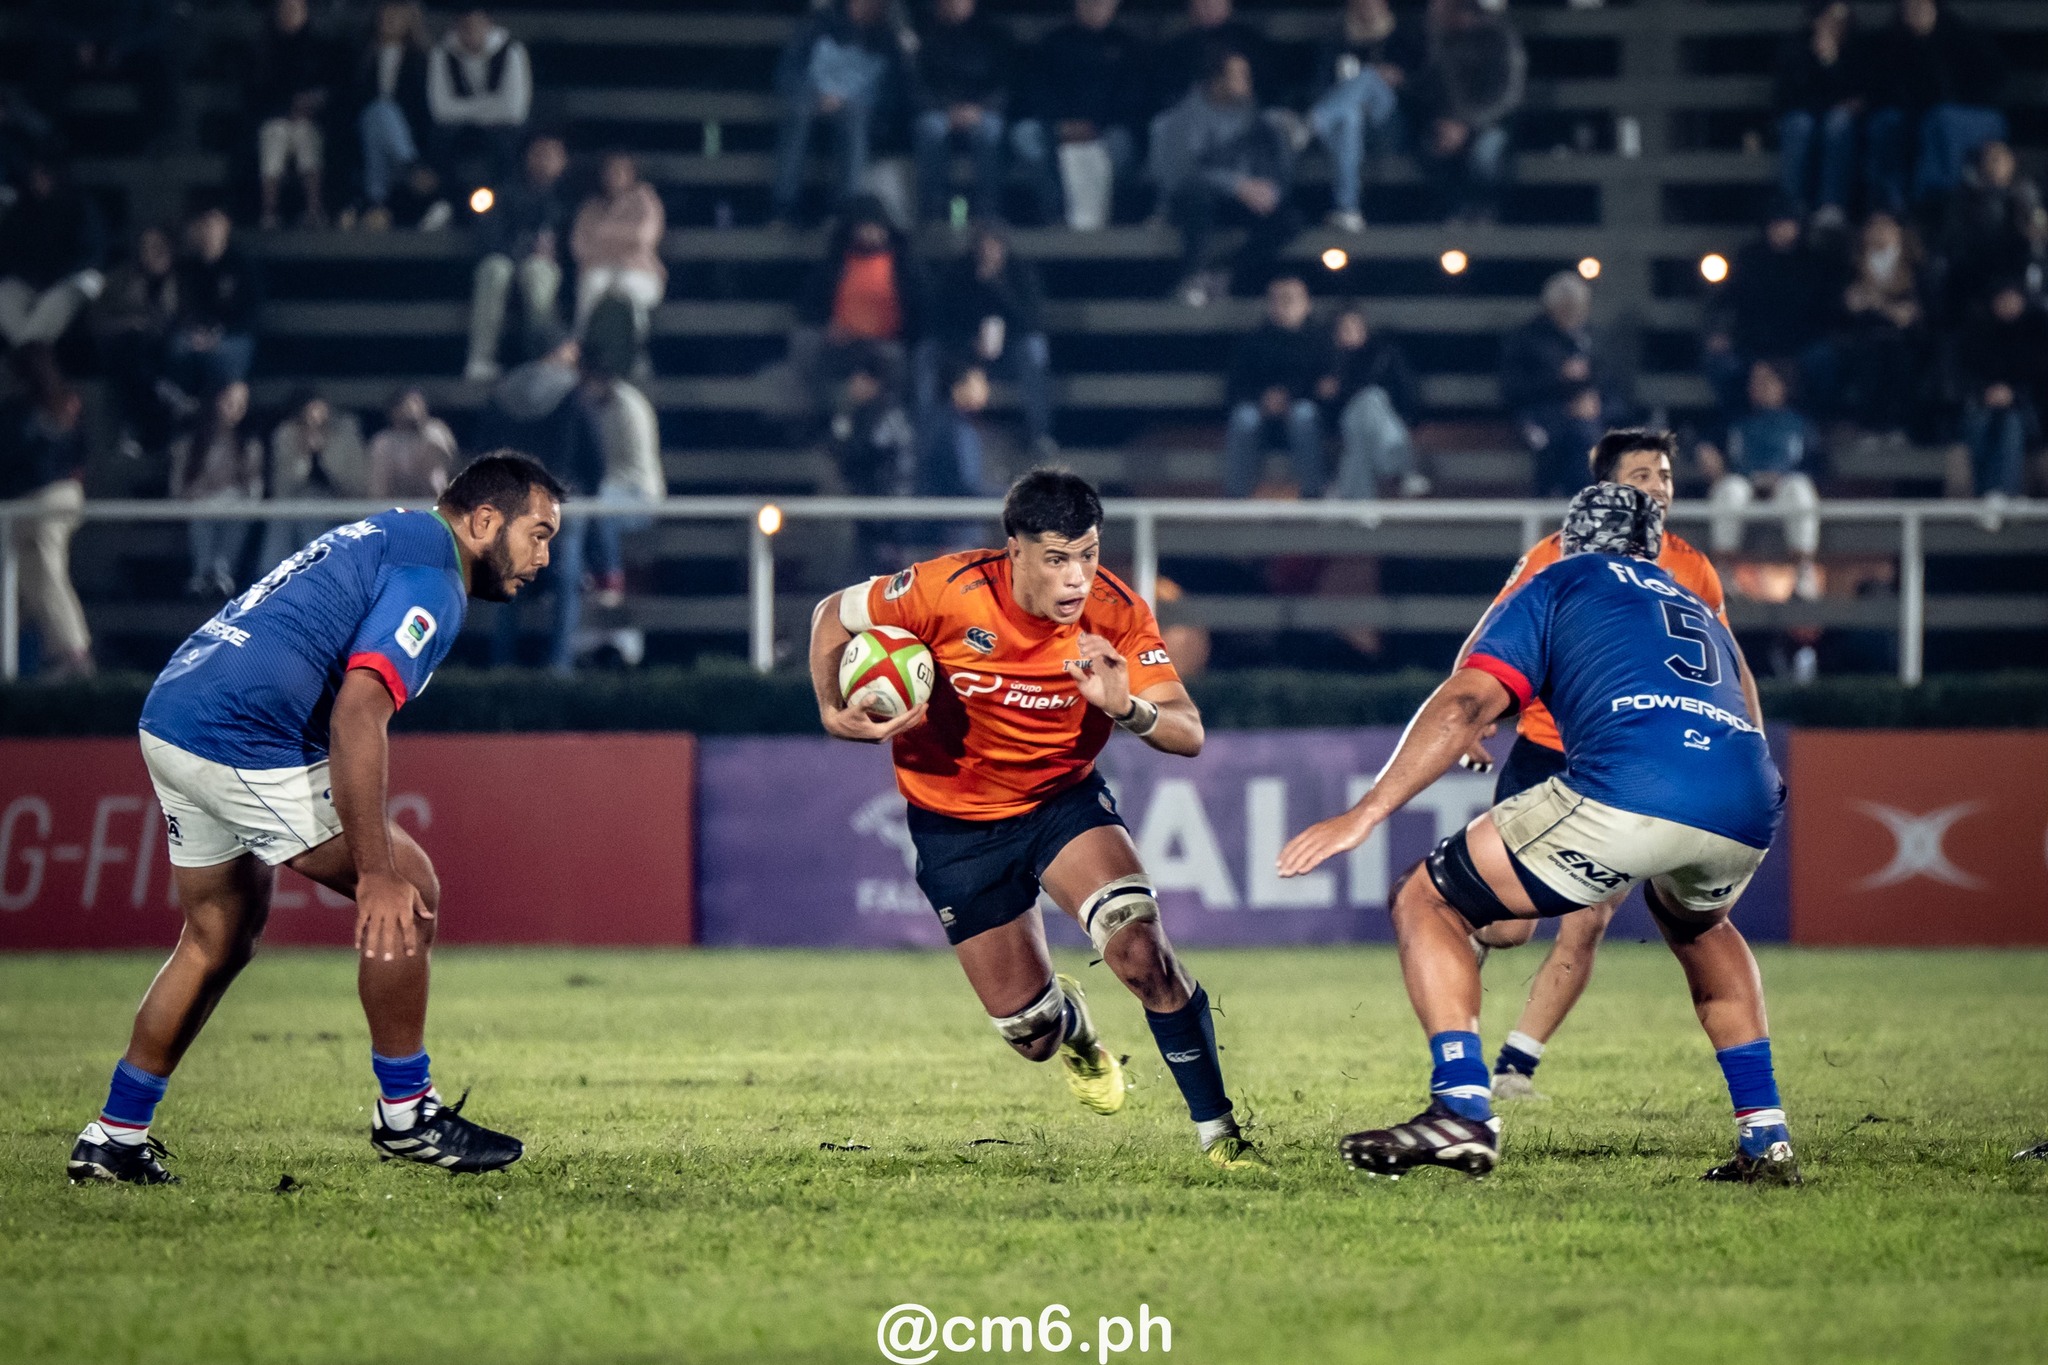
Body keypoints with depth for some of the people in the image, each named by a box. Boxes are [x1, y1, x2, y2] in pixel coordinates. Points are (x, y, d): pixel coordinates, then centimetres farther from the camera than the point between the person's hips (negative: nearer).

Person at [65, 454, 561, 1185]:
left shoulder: (388, 537, 21)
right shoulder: (429, 576, -10)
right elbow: (358, 716, -23)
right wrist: (376, 873, -25)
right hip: (247, 741, -10)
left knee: (219, 937, 21)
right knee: (409, 894, -5)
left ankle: (115, 1137, 23)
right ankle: (405, 1115, 4)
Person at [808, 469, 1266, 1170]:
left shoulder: (1118, 614, -20)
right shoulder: (949, 591, -24)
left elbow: (1189, 735, -23)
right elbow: (833, 615, -6)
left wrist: (1126, 706, -44)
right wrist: (832, 711, -22)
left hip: (1064, 798, 0)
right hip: (955, 826, 0)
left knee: (1142, 950, -26)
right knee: (1032, 1035, 2)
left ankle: (1217, 1130, -11)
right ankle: (1068, 1022, 44)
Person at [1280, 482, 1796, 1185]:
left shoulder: (1560, 583, 21)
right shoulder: (1700, 611, 38)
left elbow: (1467, 704, 7)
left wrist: (1365, 813, 2)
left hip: (1627, 793, -6)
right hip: (1749, 809, 6)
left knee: (1425, 904, 10)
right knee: (1698, 927, 41)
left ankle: (1463, 1106, -11)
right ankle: (1766, 1138, 30)